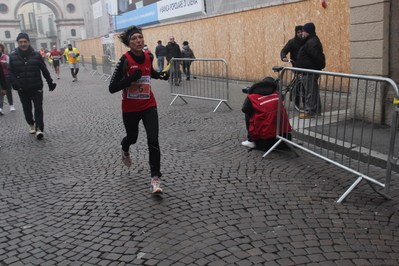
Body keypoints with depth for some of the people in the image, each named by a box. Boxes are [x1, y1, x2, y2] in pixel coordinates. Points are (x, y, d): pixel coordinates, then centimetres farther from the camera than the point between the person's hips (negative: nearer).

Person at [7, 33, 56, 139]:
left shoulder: (36, 55, -4)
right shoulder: (13, 56, -1)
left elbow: (44, 70, 2)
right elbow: (10, 72, 1)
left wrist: (50, 83, 7)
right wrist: (16, 84, -12)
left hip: (36, 87, -2)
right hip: (22, 89, 2)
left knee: (38, 108, -4)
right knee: (27, 109, 14)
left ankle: (39, 128, -2)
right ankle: (31, 124, 34)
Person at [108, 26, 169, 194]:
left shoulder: (148, 57, -2)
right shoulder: (125, 60, -17)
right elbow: (112, 88, -20)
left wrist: (160, 75, 3)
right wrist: (131, 78, -29)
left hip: (149, 106, 2)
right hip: (130, 108, -2)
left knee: (153, 140, -12)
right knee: (132, 138, 19)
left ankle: (155, 178, -2)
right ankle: (125, 150, 58)